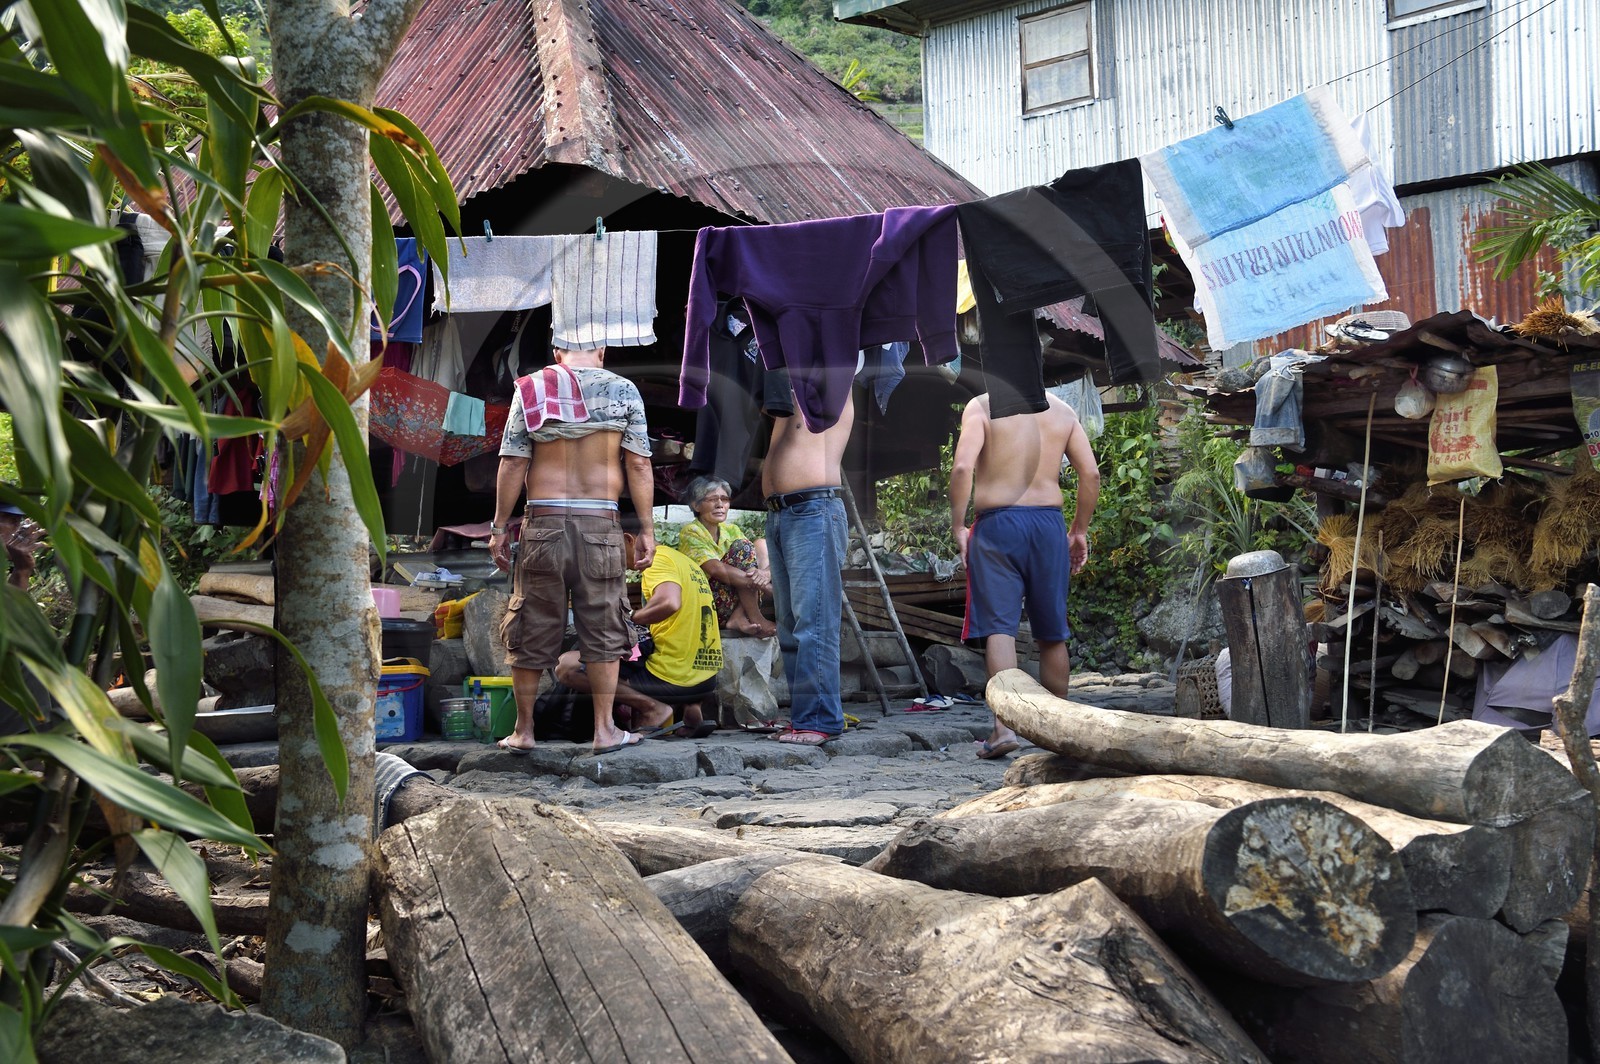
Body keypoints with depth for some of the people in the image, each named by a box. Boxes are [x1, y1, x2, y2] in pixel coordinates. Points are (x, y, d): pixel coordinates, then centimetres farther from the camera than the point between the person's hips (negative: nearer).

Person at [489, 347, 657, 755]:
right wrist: (646, 529, 3)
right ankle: (605, 729, 10)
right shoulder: (623, 390, 3)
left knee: (532, 629, 8)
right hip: (600, 523, 0)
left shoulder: (530, 389, 5)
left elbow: (513, 463, 1)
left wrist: (499, 527, 5)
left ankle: (523, 730, 15)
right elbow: (638, 465, -1)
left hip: (543, 522, 1)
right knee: (603, 627, 8)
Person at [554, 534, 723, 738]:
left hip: (673, 678, -9)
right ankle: (689, 708, 16)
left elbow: (669, 602, -28)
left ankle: (651, 707, -11)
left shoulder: (658, 559, -8)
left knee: (567, 665, -9)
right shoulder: (685, 560, 19)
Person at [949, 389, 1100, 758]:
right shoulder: (1061, 410, 10)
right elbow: (1091, 473, 5)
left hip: (998, 522, -4)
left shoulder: (982, 406, -2)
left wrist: (957, 526, -7)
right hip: (1049, 523, 4)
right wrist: (1079, 530, 14)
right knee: (1052, 633, 13)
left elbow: (963, 467, -15)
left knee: (999, 626, -5)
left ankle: (1004, 725, -18)